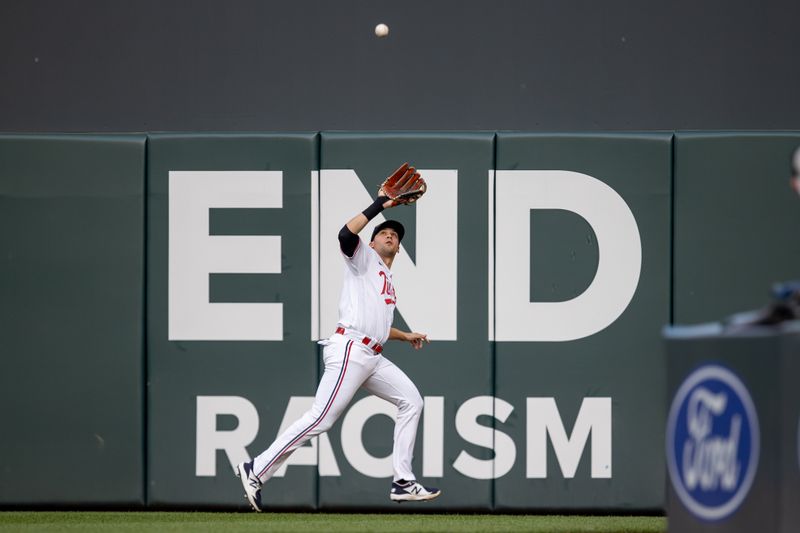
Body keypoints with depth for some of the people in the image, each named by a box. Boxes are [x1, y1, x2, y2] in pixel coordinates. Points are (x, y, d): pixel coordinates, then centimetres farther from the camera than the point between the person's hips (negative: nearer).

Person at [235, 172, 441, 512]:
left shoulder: (388, 283, 30)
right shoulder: (364, 258, 6)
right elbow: (345, 235, -16)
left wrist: (406, 336, 30)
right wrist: (377, 207, -14)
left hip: (372, 357, 9)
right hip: (349, 350, -9)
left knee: (411, 401, 5)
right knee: (321, 419, -16)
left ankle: (403, 483, 4)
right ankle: (256, 471, -13)